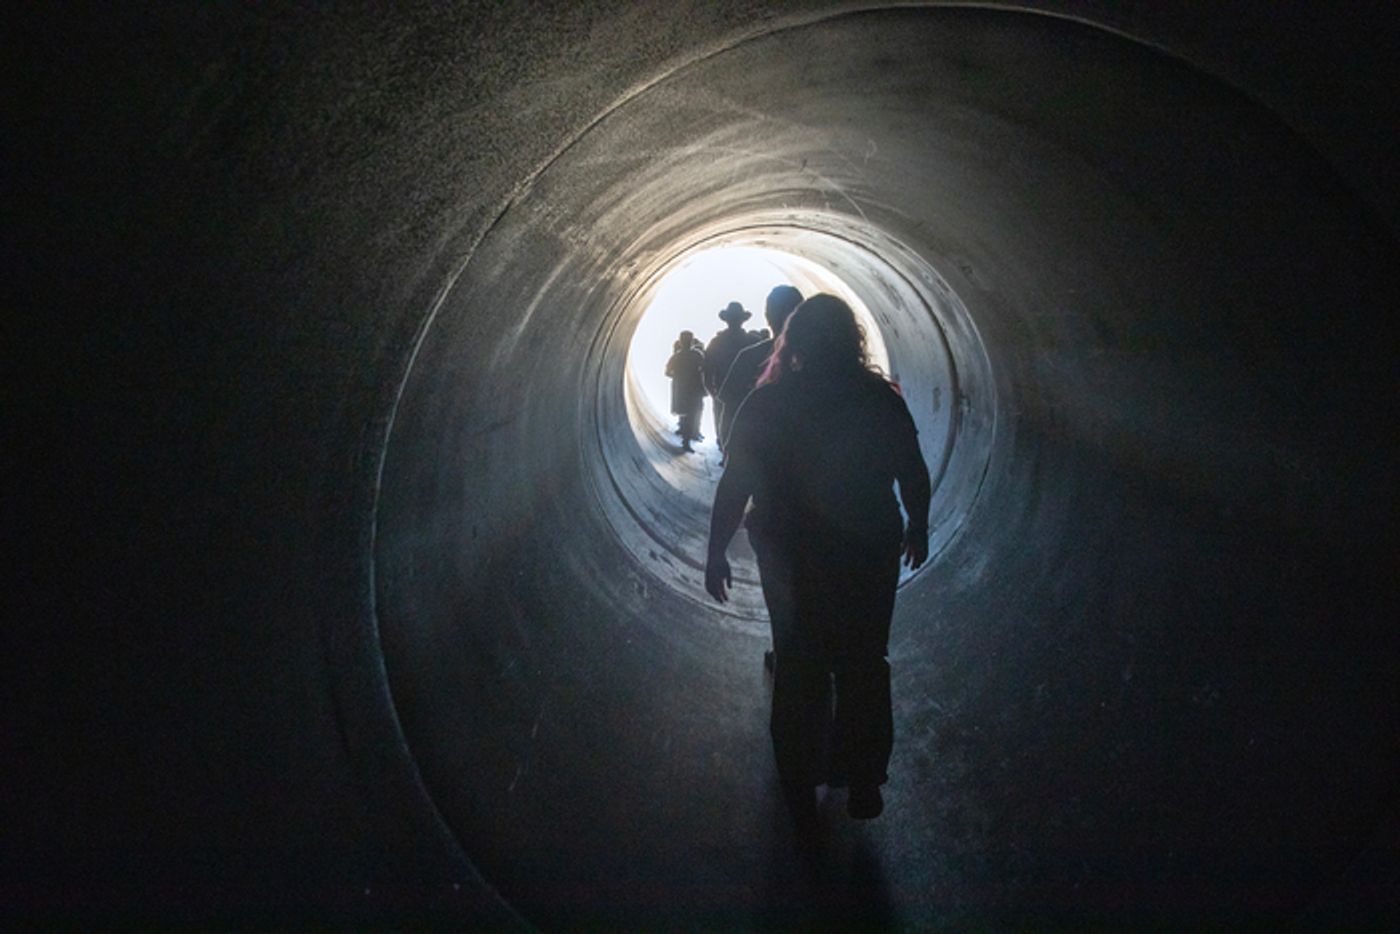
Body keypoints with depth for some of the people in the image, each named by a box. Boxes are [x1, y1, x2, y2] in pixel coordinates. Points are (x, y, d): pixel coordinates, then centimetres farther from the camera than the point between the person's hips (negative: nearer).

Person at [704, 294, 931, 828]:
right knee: (864, 667, 17)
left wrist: (717, 552, -2)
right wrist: (918, 527, 16)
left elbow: (735, 484, -11)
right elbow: (914, 475, -1)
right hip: (870, 553, 0)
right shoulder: (881, 399, -9)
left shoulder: (766, 403, -11)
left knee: (799, 669, 16)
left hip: (791, 559, 0)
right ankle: (862, 786, 28)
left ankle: (802, 792, 29)